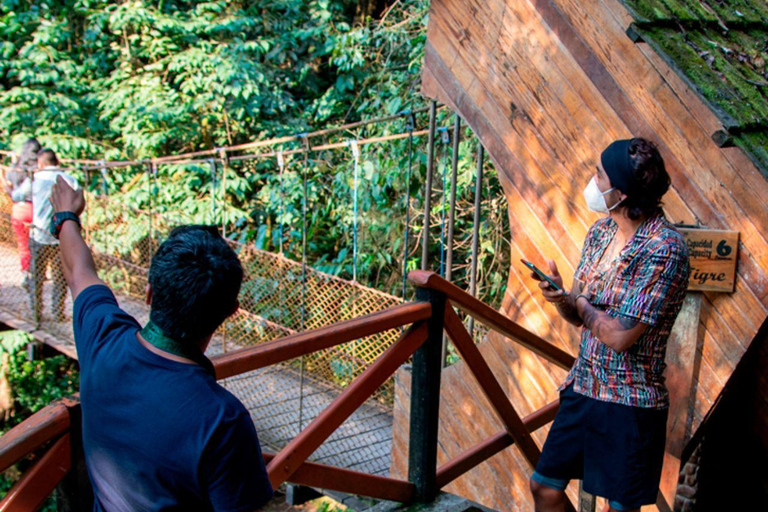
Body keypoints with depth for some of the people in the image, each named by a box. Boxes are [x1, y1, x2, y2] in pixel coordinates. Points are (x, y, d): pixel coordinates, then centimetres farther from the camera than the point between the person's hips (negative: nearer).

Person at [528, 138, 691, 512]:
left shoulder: (664, 248, -21)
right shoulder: (601, 231, 2)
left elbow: (620, 336, -24)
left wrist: (580, 304, -7)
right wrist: (561, 298, -14)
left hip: (631, 403, -7)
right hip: (582, 389, 7)